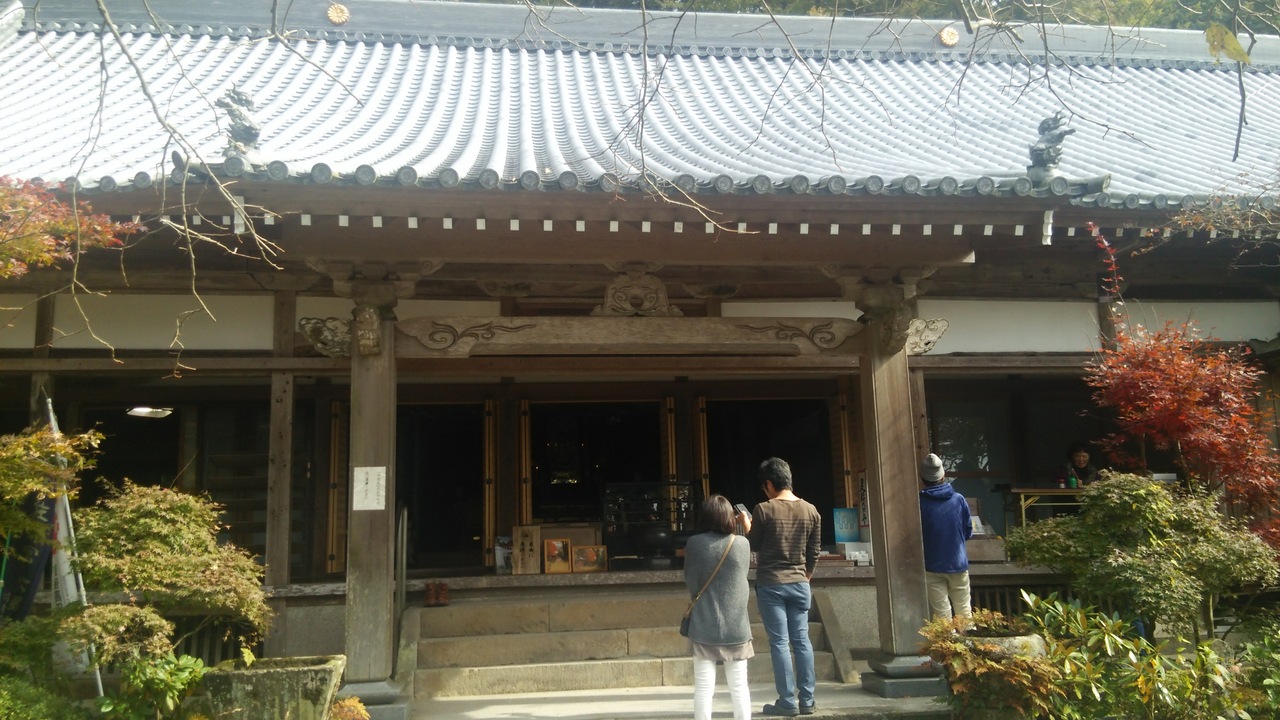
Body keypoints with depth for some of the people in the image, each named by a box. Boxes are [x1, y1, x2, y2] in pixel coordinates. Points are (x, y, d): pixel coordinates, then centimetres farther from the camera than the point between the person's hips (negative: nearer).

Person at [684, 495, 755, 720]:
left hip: (704, 627, -1)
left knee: (704, 687, 2)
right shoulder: (742, 544, -5)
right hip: (735, 626, 1)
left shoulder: (694, 544, -8)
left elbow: (689, 581, 3)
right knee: (738, 686, 10)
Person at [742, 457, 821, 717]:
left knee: (779, 642, 0)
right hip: (799, 584, 4)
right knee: (801, 640, 9)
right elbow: (814, 551, 8)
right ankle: (807, 700, 12)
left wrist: (746, 525, 17)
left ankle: (788, 702, 2)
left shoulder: (763, 510, -12)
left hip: (770, 584, -4)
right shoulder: (811, 511, 2)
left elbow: (753, 545, -1)